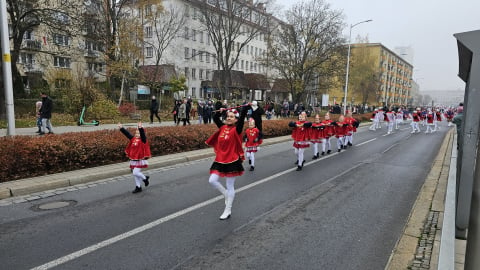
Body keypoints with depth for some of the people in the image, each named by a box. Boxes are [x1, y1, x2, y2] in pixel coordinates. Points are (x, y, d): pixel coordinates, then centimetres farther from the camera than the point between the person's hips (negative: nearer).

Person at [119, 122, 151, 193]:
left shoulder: (142, 140, -11)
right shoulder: (133, 139, 7)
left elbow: (143, 134, -29)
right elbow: (127, 133, 9)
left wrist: (140, 128, -44)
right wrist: (121, 128, 4)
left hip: (140, 160, -7)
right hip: (133, 160, 7)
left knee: (135, 173, -14)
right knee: (135, 174, 12)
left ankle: (145, 178, 15)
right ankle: (138, 187, 25)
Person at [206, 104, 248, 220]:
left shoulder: (236, 129, -9)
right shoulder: (223, 127, 7)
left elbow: (242, 118, -24)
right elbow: (215, 118, 18)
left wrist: (246, 107, -28)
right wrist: (219, 111, 4)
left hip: (232, 161, -6)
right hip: (220, 160, 6)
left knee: (230, 186, 5)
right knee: (212, 181, 0)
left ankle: (228, 211, 17)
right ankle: (226, 195, 26)